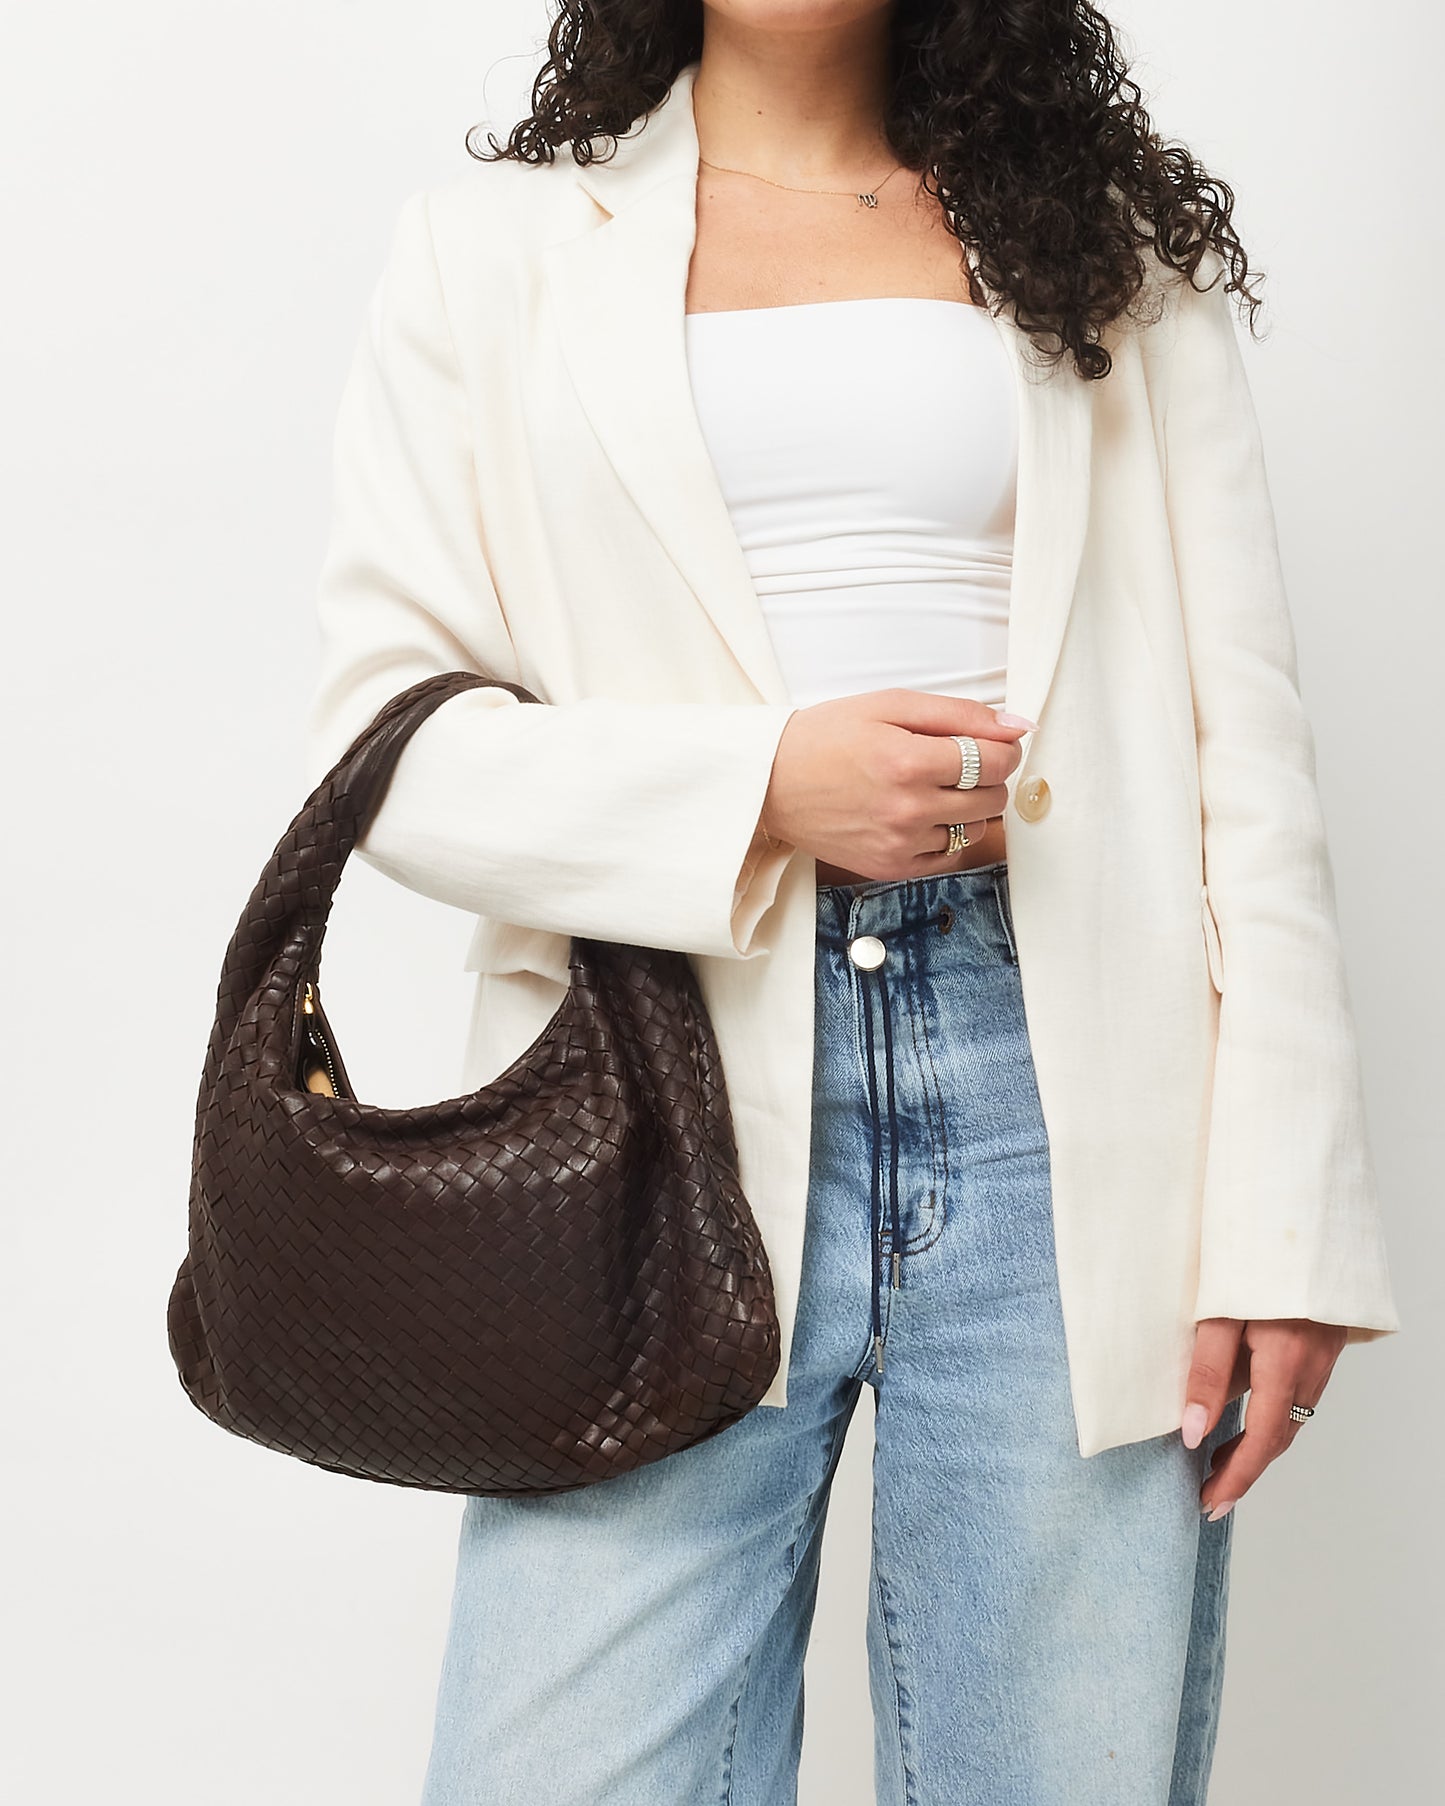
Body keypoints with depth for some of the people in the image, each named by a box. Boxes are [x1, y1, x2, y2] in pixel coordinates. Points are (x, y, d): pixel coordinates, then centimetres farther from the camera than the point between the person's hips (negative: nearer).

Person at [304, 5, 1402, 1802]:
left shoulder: (1114, 252, 16)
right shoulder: (490, 249, 13)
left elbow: (1244, 744, 8)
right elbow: (383, 730, 5)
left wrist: (1281, 1216, -1)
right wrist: (762, 788, -12)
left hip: (1062, 1098, 1)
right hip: (676, 1085, 0)